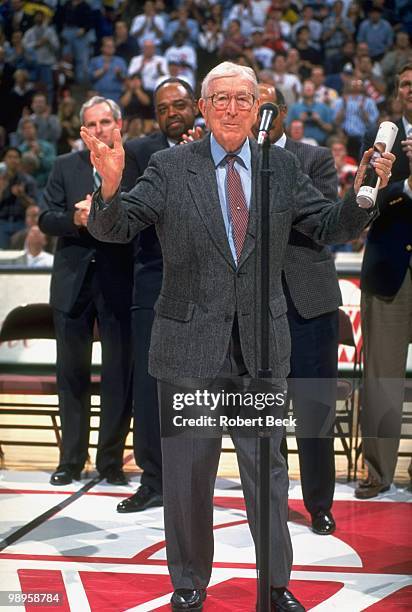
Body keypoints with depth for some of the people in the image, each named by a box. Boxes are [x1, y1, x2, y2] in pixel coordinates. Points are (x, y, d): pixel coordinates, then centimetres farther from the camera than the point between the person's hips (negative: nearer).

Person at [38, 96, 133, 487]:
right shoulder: (65, 166, 9)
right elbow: (45, 219, 3)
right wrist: (75, 219, -15)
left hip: (119, 282, -2)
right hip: (73, 281, 3)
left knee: (119, 373, 1)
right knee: (72, 373, 9)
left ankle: (111, 461, 11)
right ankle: (71, 460, 18)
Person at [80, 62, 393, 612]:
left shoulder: (282, 167, 3)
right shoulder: (170, 168, -5)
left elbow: (330, 226, 8)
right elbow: (113, 229, -8)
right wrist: (110, 184, -29)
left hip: (262, 346, 2)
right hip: (190, 345, -2)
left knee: (267, 470, 11)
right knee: (187, 474, 11)